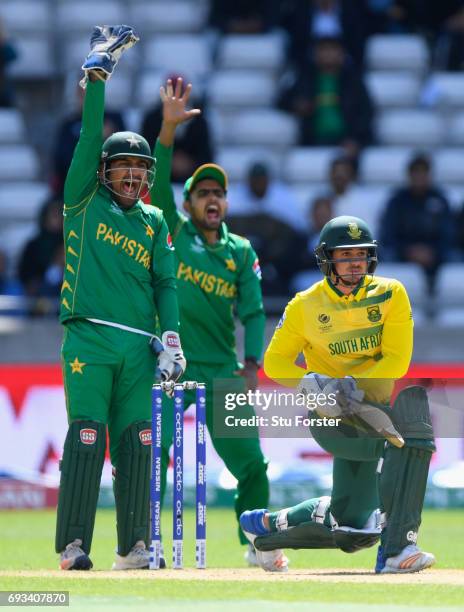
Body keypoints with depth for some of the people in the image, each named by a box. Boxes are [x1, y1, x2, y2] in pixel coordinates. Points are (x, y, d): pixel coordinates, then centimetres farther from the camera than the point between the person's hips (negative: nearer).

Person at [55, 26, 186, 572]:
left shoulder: (153, 221, 18)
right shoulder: (84, 202, 7)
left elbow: (165, 282, 14)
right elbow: (90, 138, -1)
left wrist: (171, 336, 0)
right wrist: (96, 76, -7)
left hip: (138, 344, 4)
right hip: (88, 339, -4)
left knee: (135, 443, 2)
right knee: (86, 439, -9)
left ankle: (134, 547, 5)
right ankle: (73, 545, -9)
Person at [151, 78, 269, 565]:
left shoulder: (241, 252, 10)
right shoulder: (175, 233, 4)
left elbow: (253, 311, 6)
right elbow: (158, 181, -9)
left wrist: (251, 364, -10)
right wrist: (169, 127, -22)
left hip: (222, 370, 2)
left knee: (250, 461, -1)